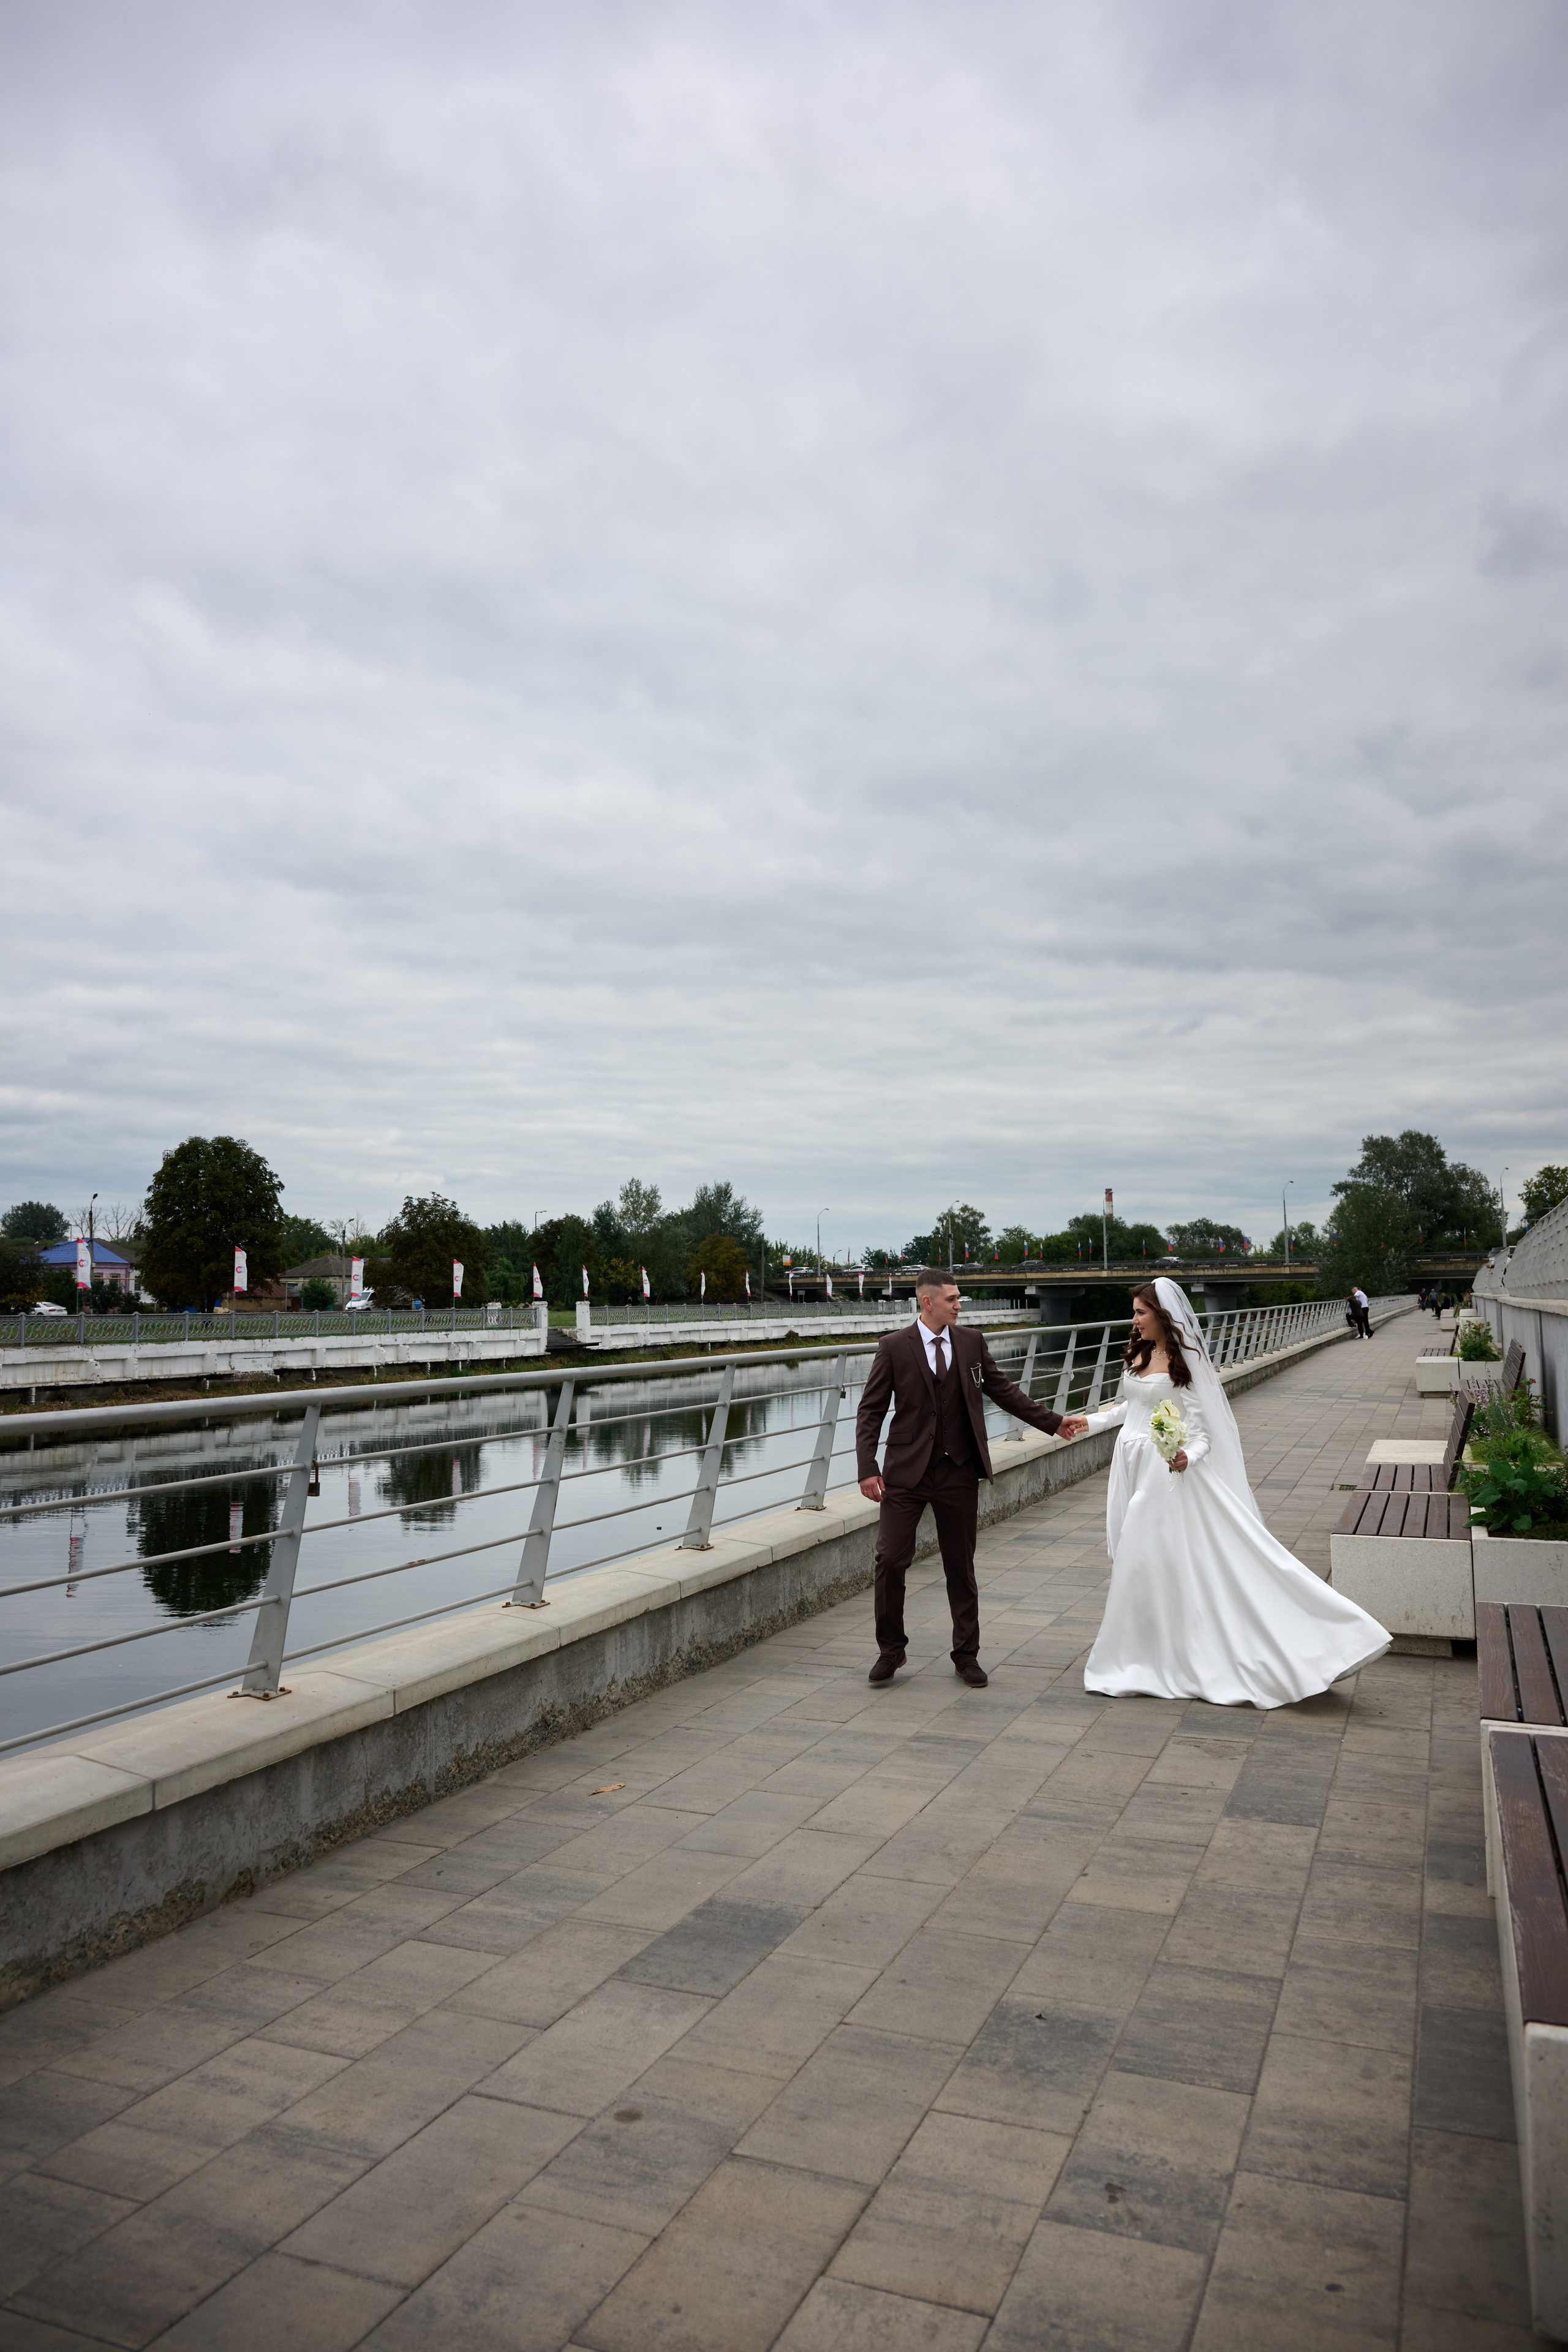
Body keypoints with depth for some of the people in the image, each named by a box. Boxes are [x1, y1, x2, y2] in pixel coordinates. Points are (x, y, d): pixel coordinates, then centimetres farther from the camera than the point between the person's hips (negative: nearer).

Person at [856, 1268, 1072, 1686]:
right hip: (907, 1471, -2)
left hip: (959, 1472, 2)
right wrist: (868, 1468, -11)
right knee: (891, 1560, -4)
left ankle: (966, 1655, 23)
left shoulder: (973, 1342, 5)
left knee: (961, 1567, 9)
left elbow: (1005, 1391, 13)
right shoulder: (893, 1347, -3)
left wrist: (1053, 1422, 10)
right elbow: (871, 1410, -3)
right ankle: (891, 1650, 16)